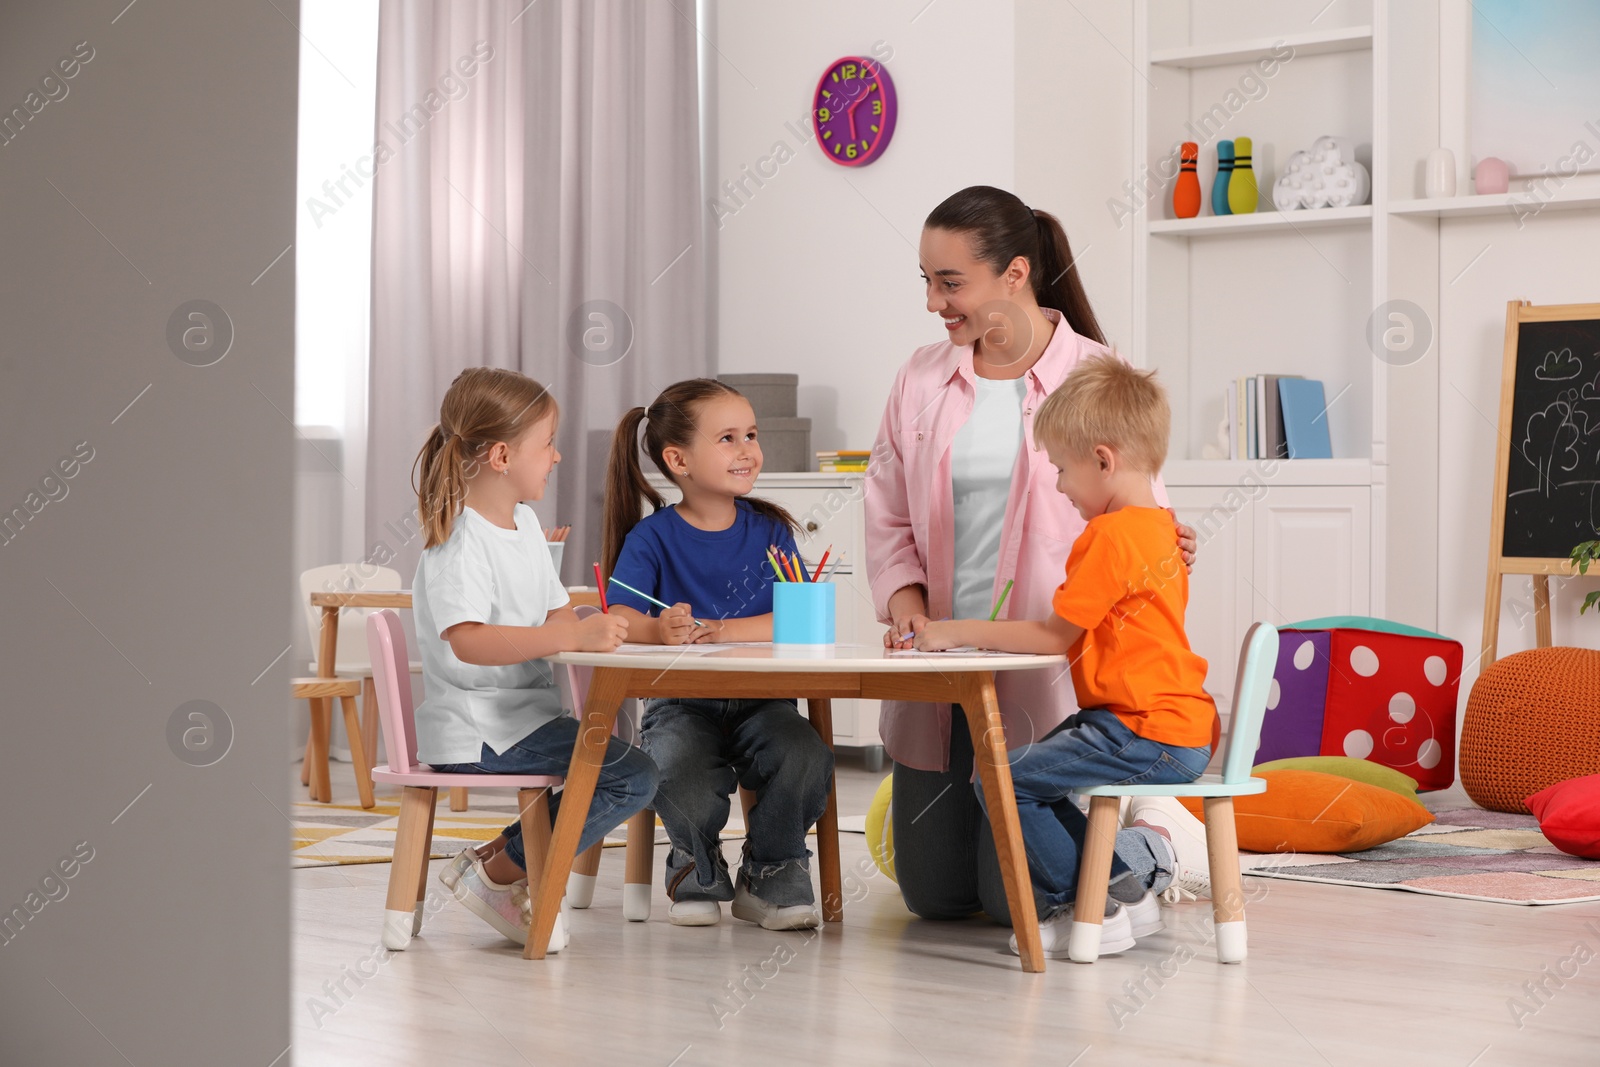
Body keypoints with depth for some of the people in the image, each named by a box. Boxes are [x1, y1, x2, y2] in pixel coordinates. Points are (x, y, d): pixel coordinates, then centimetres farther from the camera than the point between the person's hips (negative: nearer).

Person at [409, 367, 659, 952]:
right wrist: (574, 636, -37)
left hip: (526, 714, 10)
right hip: (475, 730, -10)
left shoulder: (525, 524, 14)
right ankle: (496, 875, -7)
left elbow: (556, 613, 17)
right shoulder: (459, 544, -17)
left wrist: (607, 630, -5)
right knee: (633, 776, -17)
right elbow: (469, 642, -31)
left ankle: (501, 856, 15)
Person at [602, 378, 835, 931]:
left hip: (762, 700, 2)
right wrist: (658, 630, -38)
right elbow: (619, 616, -14)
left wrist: (721, 630, -22)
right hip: (680, 703, -2)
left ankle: (771, 875, 2)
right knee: (681, 781, -31)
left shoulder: (769, 529, 5)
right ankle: (700, 867, 6)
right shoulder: (653, 535, 0)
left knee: (805, 758, -28)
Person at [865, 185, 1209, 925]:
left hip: (1048, 677, -4)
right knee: (933, 894, 6)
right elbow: (888, 516, 10)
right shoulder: (923, 378, 6)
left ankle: (1147, 832, 24)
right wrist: (905, 599, -8)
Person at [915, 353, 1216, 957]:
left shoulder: (1111, 535, -17)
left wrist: (957, 632, -5)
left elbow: (1053, 637, -15)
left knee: (1002, 783, -8)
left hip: (1145, 736, -11)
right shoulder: (1159, 527, 14)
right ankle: (1129, 878, 16)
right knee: (1033, 770, 20)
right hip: (1183, 729, 11)